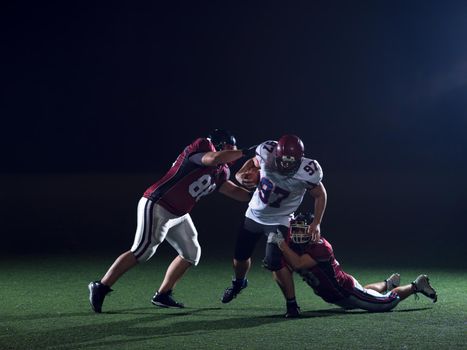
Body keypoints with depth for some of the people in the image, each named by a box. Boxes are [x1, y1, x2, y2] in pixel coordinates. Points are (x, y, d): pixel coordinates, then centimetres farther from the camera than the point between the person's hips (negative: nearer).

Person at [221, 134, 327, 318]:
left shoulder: (307, 172, -29)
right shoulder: (266, 152, -24)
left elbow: (320, 195, -9)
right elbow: (253, 163, 1)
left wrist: (316, 223, -14)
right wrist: (241, 175, -18)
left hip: (278, 221, -4)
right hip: (254, 214, 4)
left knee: (275, 263, -18)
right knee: (240, 256, 15)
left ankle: (292, 304, 1)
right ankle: (238, 282, 49)